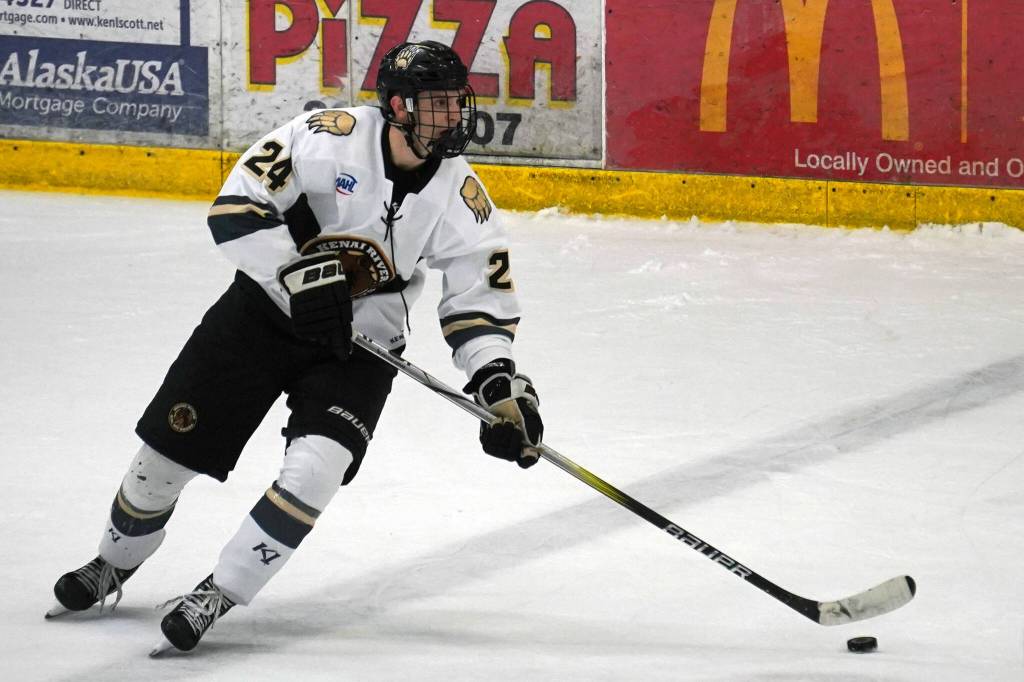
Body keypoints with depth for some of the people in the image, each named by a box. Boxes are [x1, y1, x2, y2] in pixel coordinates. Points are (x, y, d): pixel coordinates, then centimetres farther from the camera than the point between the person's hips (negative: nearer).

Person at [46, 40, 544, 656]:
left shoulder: (460, 197, -10)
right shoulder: (333, 137, -20)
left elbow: (481, 299, -2)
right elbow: (237, 203, -20)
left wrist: (502, 385, -15)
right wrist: (302, 276, -27)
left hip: (359, 343, 1)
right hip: (268, 306, -1)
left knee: (316, 465, -24)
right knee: (170, 447, 4)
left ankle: (219, 595, -9)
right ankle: (115, 564, 33)